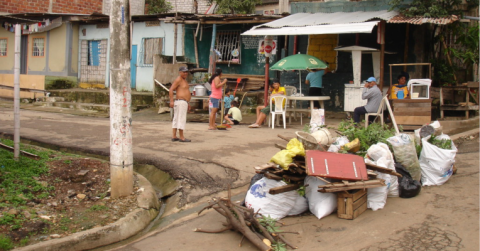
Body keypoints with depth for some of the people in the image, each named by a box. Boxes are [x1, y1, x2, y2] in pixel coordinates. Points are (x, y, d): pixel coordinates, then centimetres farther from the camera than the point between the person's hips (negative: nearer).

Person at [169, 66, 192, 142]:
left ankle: (174, 137, 13)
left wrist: (187, 103, 28)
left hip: (183, 102, 10)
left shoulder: (184, 80, 20)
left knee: (176, 119, 9)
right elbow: (171, 90, -17)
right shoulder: (178, 79, -10)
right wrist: (171, 101, -24)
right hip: (181, 102, -10)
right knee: (181, 119, -9)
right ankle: (181, 137, -8)